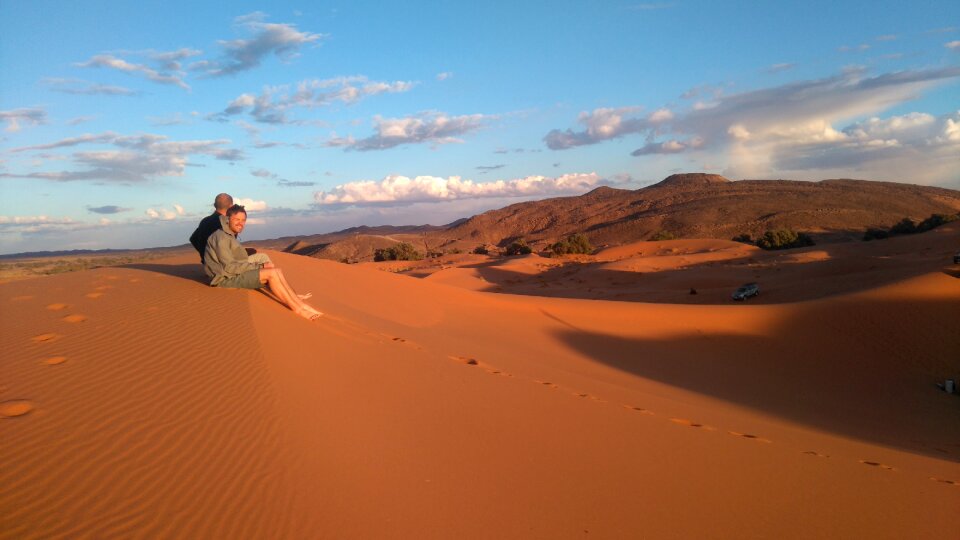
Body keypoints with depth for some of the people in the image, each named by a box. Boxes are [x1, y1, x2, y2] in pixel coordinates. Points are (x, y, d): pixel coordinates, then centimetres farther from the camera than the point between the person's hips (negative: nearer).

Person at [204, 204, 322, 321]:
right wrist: (258, 266, -14)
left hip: (235, 276, 9)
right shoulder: (221, 237, -12)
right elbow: (229, 267, -18)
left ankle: (296, 299, -13)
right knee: (271, 273, -21)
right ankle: (298, 308, -21)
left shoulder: (230, 237, 20)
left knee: (275, 271, -4)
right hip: (226, 279, -9)